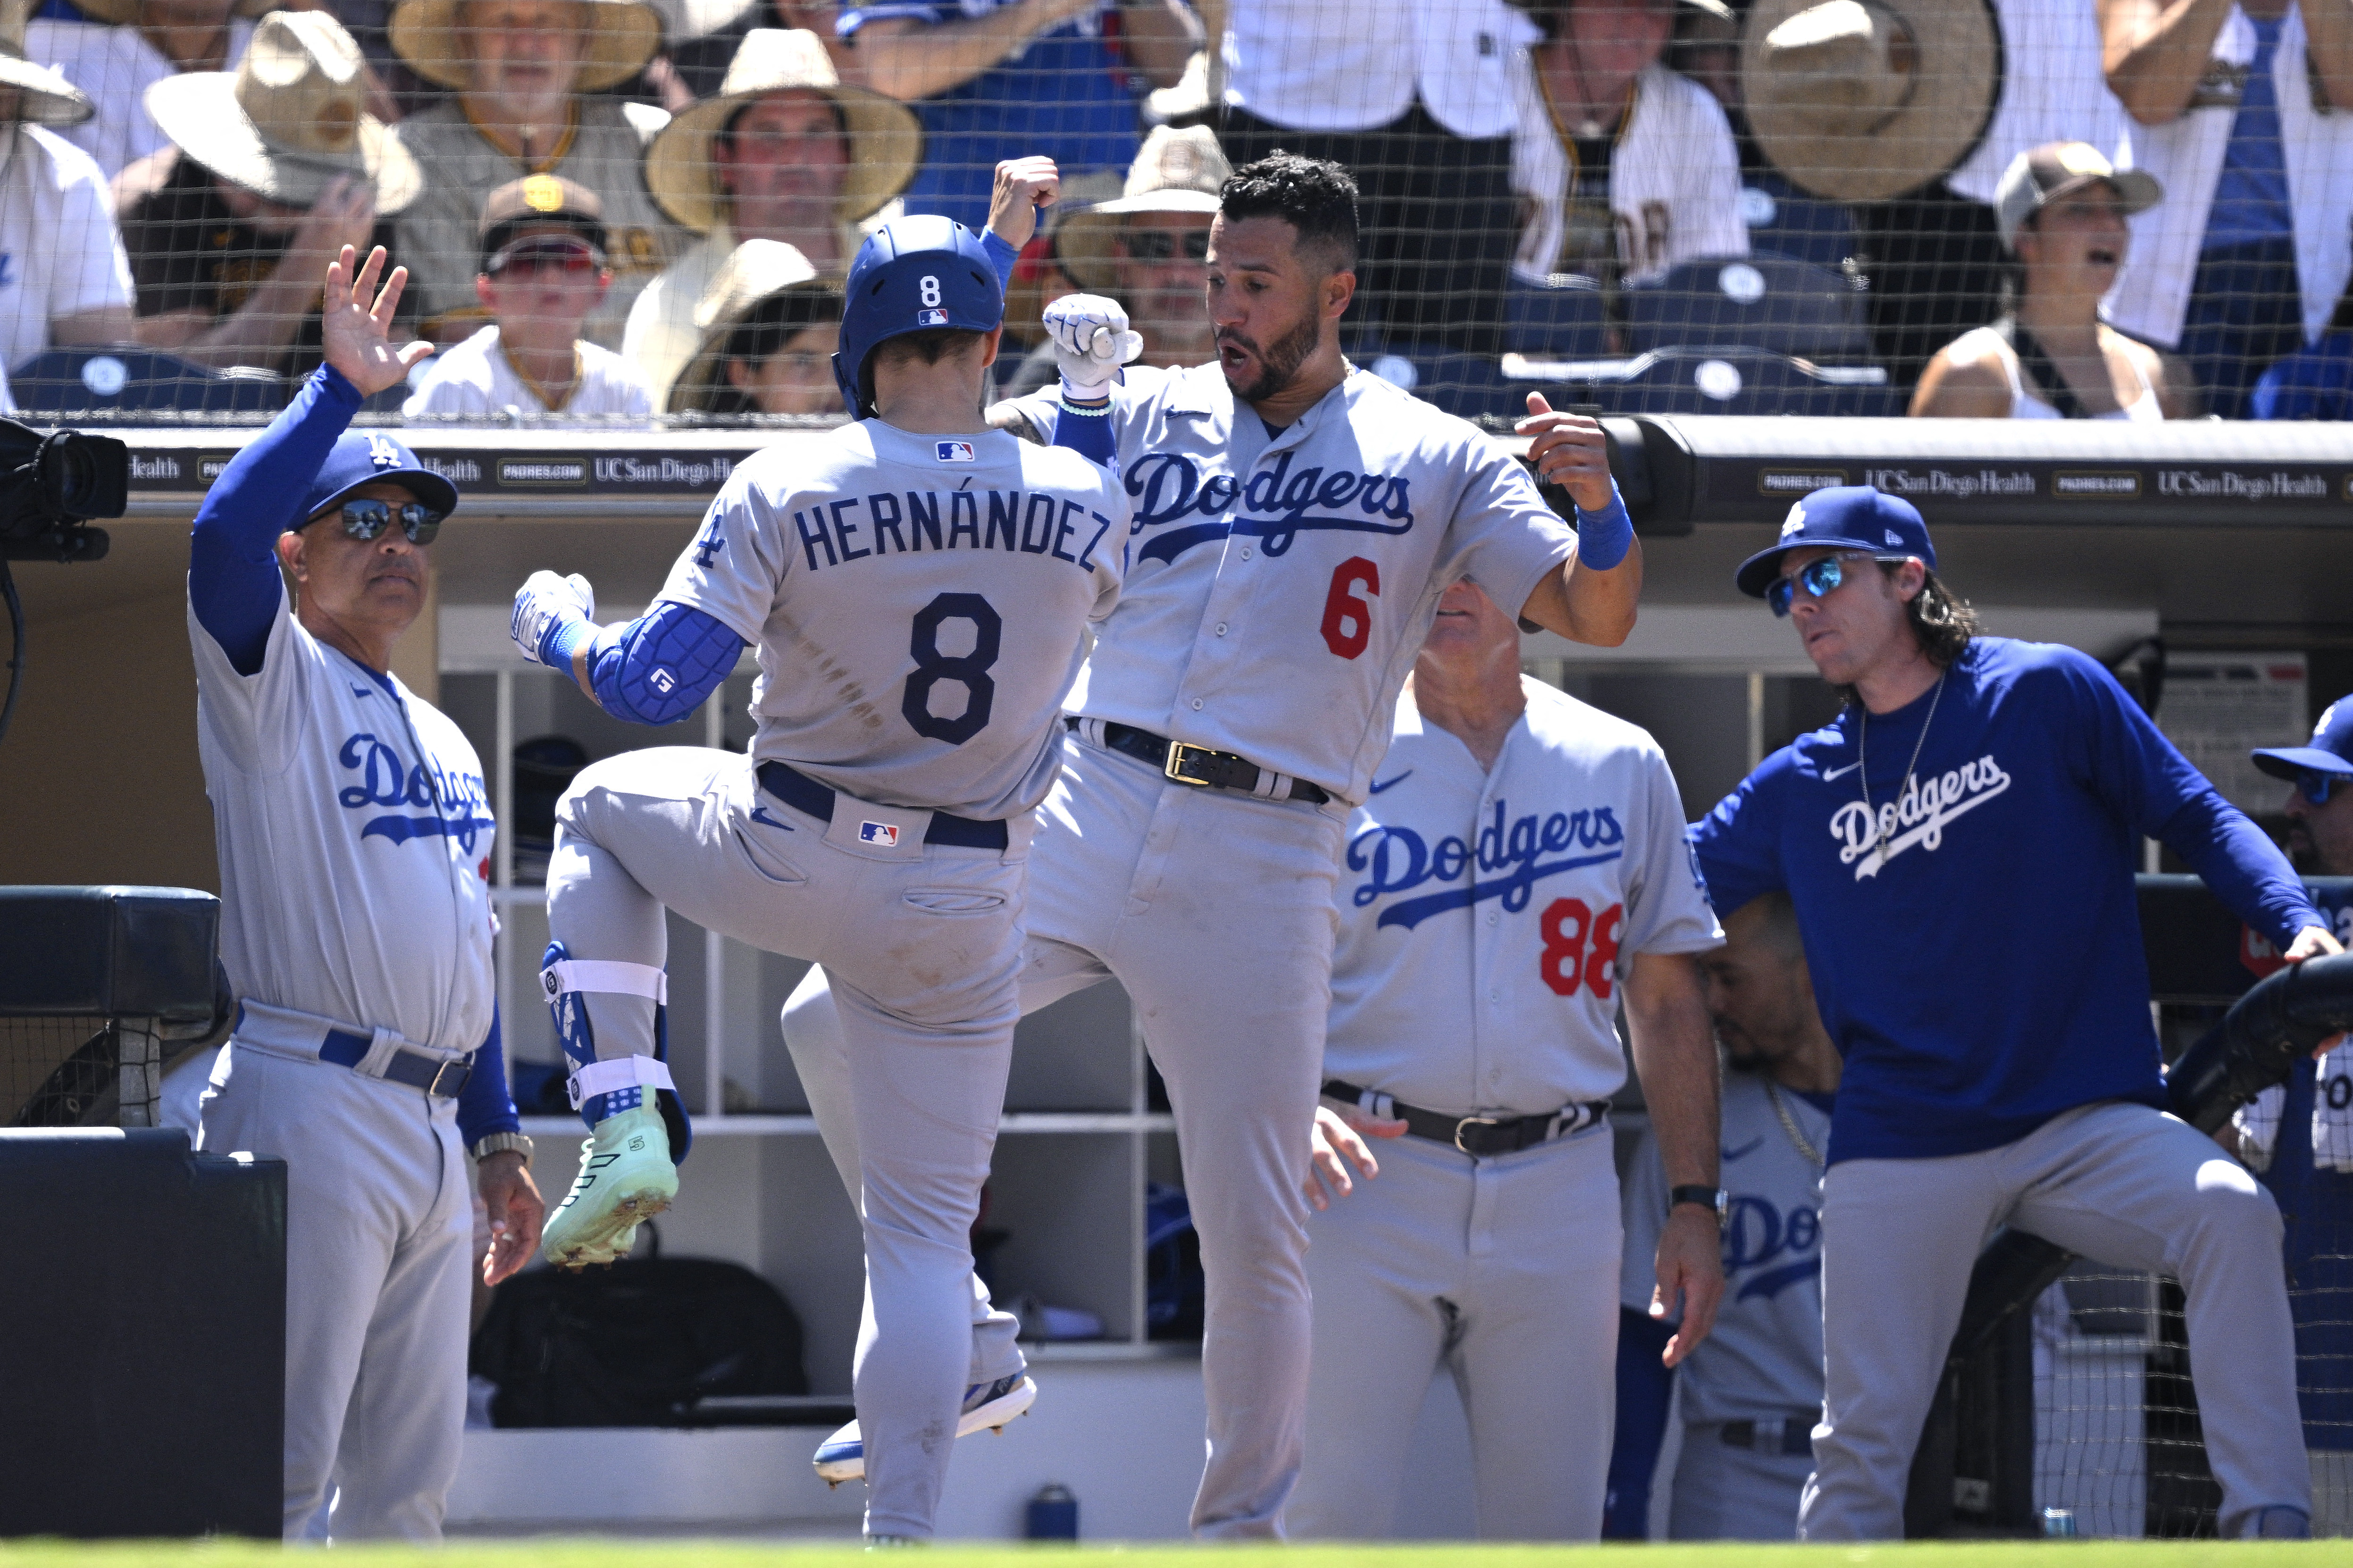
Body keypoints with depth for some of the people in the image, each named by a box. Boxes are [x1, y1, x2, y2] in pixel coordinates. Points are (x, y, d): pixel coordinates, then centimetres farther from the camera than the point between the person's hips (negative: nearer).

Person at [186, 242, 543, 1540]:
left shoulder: (443, 741, 22)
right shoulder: (272, 688, -1)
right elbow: (223, 529, -22)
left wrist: (501, 1139, 21)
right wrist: (341, 390, -22)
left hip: (432, 1127, 8)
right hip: (310, 1103, -8)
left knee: (407, 1474, 9)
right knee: (282, 1463, -12)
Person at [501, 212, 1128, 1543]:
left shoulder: (786, 495, -15)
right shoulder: (1084, 504, -7)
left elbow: (650, 688, -13)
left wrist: (559, 627, 9)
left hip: (791, 863, -2)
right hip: (970, 908, 2)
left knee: (601, 805, 30)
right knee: (927, 1222, 10)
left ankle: (624, 1126, 15)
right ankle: (904, 1540, 2)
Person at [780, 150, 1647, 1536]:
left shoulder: (1437, 462, 7)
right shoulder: (1149, 414, 12)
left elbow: (1597, 614, 1)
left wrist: (1601, 501, -20)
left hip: (1263, 863, -2)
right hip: (1080, 819, 2)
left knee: (1255, 1224, -2)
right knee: (836, 1025, -13)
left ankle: (1245, 1524, 15)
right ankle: (964, 1337, 2)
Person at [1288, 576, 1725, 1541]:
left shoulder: (1623, 767, 11)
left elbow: (1667, 1001, 14)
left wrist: (1692, 1204, 7)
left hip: (1560, 1190, 2)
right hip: (1369, 1175, -2)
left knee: (1553, 1529, 2)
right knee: (1333, 1520, -11)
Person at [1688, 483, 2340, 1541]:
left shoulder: (2048, 693, 3)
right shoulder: (1800, 787, 14)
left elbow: (2199, 821, 2)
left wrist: (2298, 928, -13)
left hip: (2088, 1123, -3)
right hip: (1900, 1154, 3)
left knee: (2229, 1214, -31)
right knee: (1861, 1442, -2)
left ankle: (2269, 1525, -33)